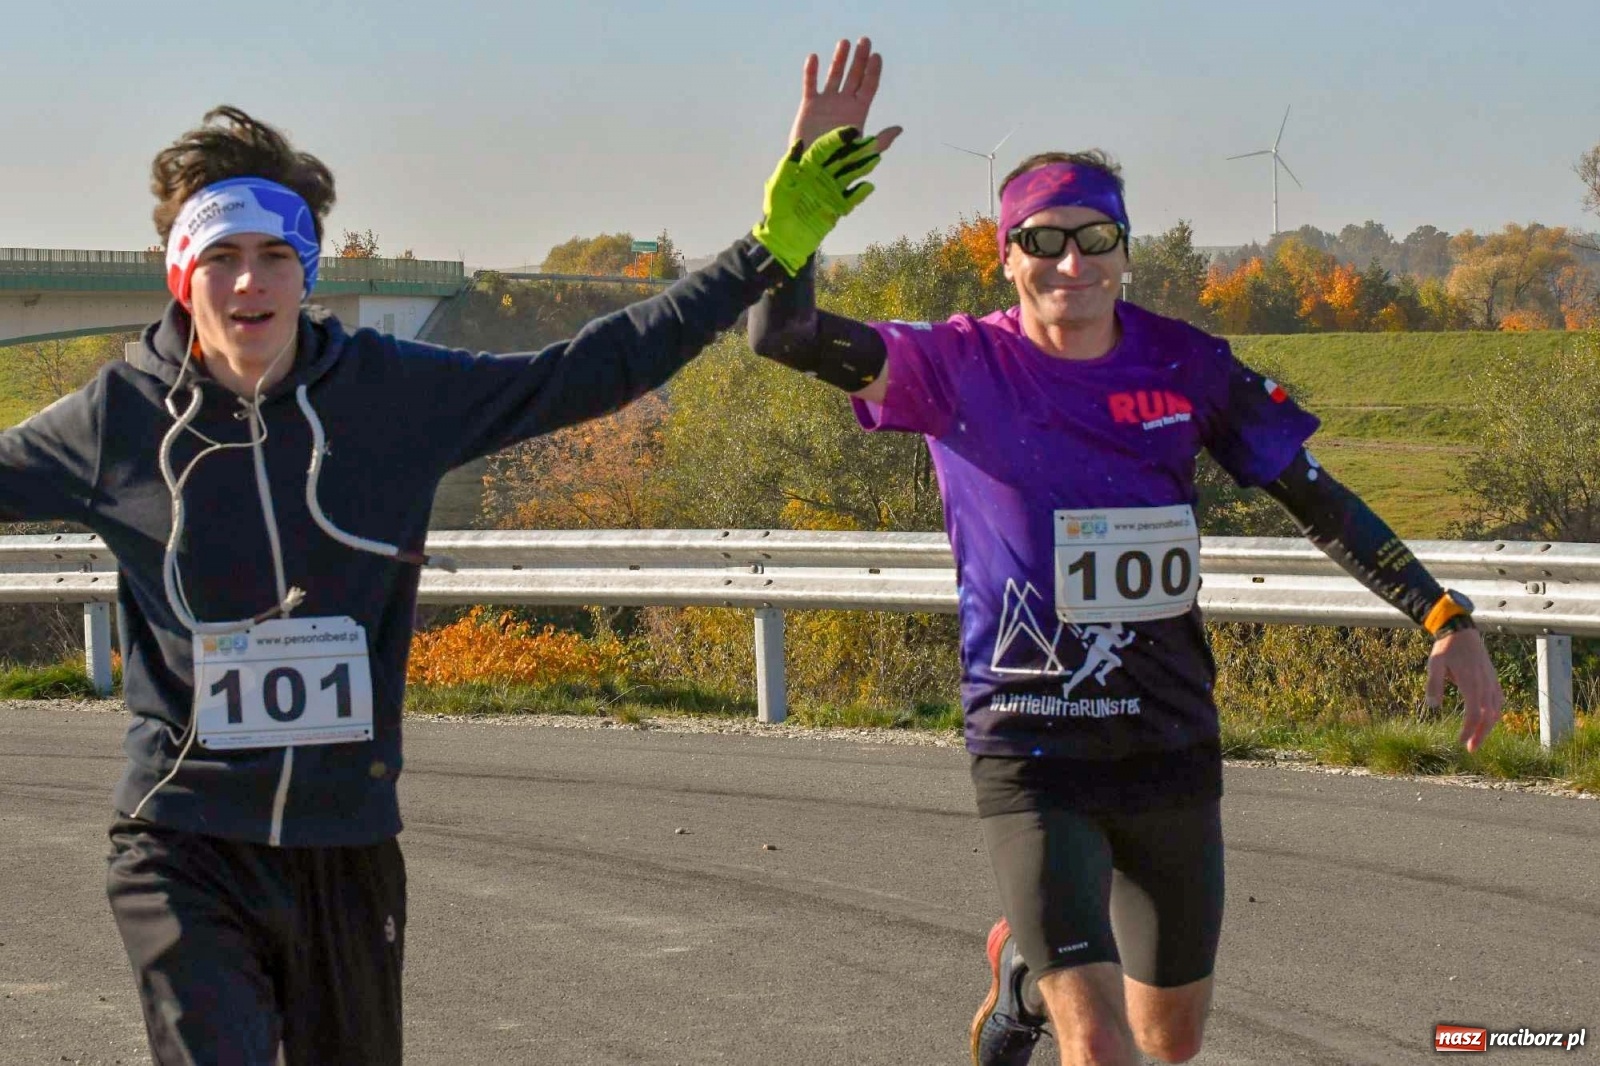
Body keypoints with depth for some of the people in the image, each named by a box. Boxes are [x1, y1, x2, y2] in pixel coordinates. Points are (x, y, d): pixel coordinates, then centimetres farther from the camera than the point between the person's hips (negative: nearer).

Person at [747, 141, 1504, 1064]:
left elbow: (1318, 499, 5)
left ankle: (1026, 963, 47)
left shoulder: (1184, 365, -2)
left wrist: (1446, 619, 1)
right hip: (1032, 754, -3)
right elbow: (782, 332, -18)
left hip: (1172, 746, 4)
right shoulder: (963, 367, -9)